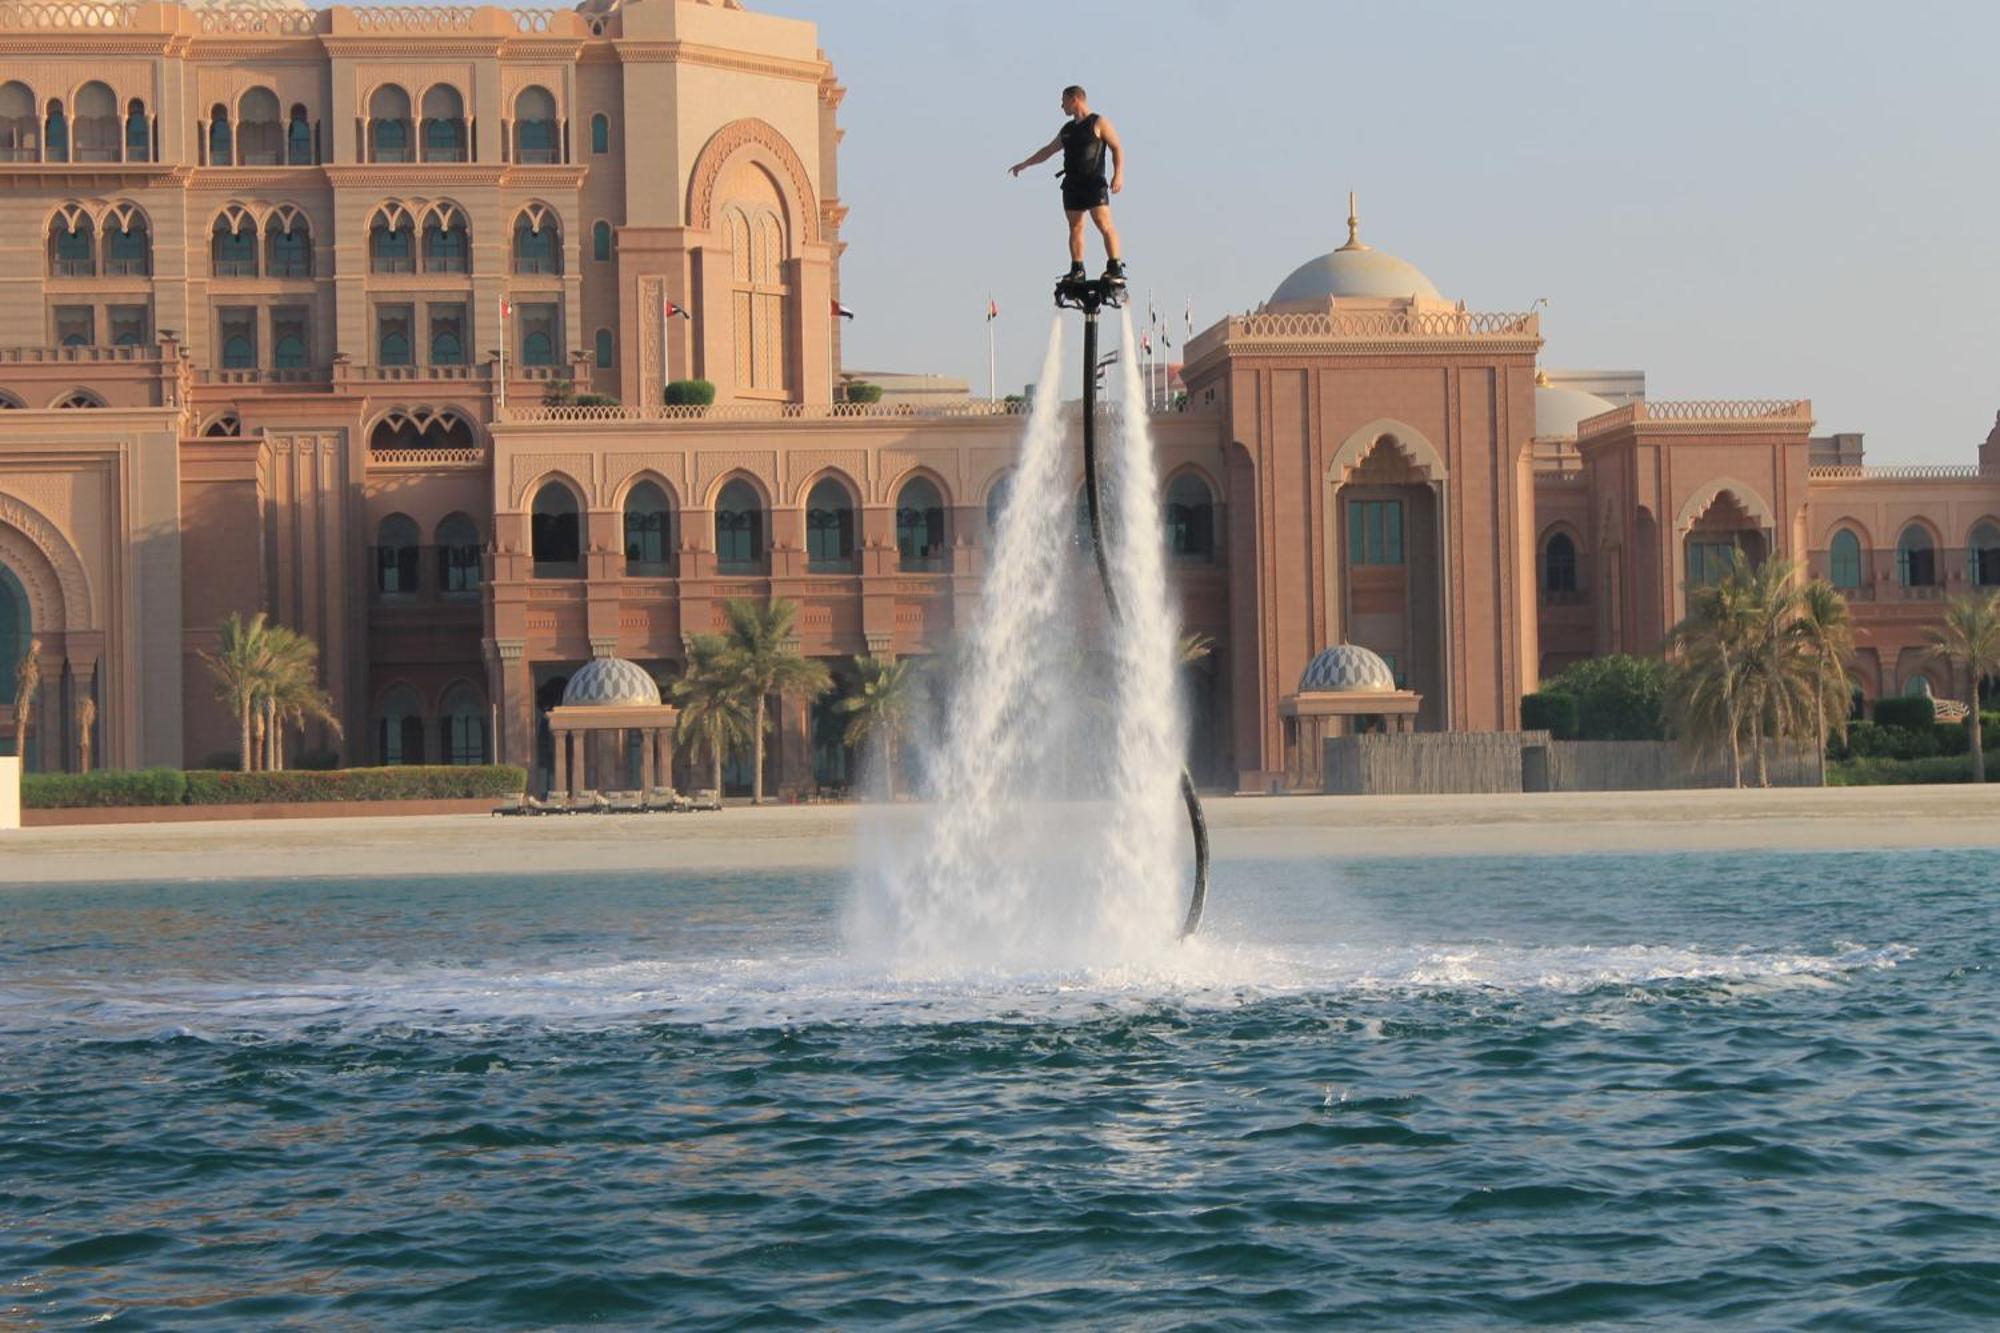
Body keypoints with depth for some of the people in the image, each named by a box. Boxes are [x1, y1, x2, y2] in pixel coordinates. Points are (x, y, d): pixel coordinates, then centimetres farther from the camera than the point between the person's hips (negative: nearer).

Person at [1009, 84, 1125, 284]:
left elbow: (1117, 148, -7)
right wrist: (1025, 164, 31)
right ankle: (1077, 269, 5)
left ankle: (1116, 268, -18)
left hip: (1094, 183, -7)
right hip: (1072, 184, 7)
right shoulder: (1067, 129, 19)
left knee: (1104, 224, -15)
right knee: (1075, 227, 4)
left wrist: (1118, 174, -19)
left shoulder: (1098, 123, -2)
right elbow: (1048, 150, 29)